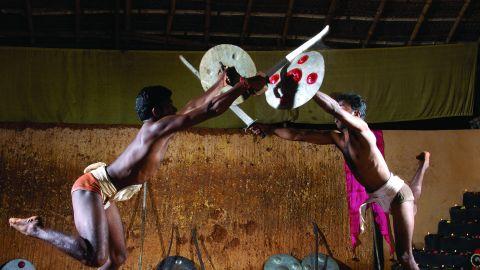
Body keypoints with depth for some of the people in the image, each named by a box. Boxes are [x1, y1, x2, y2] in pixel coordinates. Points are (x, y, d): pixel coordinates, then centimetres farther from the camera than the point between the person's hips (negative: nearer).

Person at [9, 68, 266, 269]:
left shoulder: (160, 129, 10)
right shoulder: (158, 127, -16)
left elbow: (194, 107, 23)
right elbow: (213, 109, -18)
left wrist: (221, 83, 26)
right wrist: (244, 86, -12)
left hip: (105, 196, 11)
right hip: (91, 188, -11)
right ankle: (35, 229, -7)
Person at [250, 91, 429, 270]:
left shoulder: (361, 130, -21)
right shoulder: (336, 138, -1)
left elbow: (335, 108, -38)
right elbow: (298, 135, 0)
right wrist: (270, 129, -6)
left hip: (396, 192, -8)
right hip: (379, 198, 8)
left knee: (404, 255, -13)